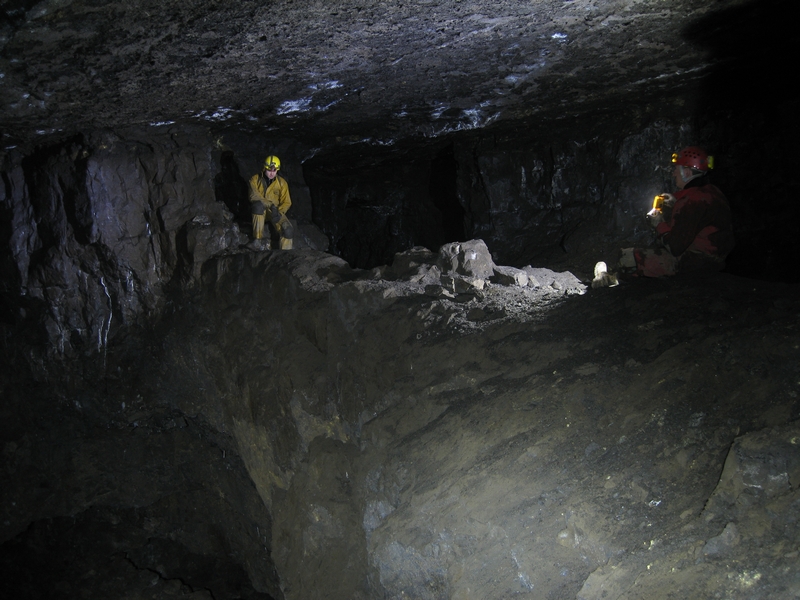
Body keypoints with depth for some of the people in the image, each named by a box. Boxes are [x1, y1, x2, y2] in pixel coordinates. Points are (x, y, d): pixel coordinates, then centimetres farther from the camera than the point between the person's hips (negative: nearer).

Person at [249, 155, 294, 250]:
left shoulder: (282, 183, 1)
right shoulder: (255, 179, -6)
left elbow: (286, 202, 2)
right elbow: (253, 196, -19)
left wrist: (279, 212, -19)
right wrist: (271, 205, -28)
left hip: (275, 211, 2)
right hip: (259, 210, -2)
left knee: (288, 230, -24)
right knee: (258, 205, -39)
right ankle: (258, 238, -31)